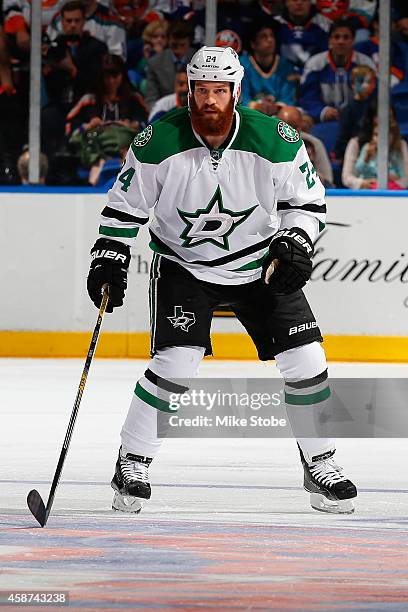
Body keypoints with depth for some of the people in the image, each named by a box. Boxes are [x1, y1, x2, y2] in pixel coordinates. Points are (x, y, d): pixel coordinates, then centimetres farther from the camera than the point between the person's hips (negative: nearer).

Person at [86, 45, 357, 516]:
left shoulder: (275, 141, -16)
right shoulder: (159, 142, -18)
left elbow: (307, 199, -3)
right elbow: (125, 204, -4)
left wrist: (295, 244, -18)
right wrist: (108, 258, -10)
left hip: (260, 263, 2)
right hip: (183, 263, -2)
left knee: (304, 359, -6)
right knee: (176, 362, -19)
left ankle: (320, 465, 13)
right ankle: (131, 465, -2)